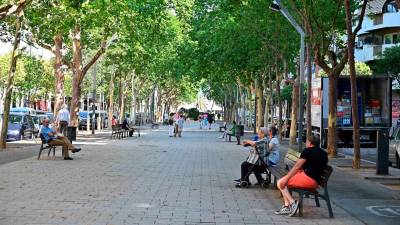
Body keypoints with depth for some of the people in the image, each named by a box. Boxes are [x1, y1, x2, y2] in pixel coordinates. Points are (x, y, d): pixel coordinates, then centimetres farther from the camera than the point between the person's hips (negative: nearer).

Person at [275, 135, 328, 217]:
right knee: (286, 183, 20)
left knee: (281, 183, -1)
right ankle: (286, 206, 7)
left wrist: (286, 177, -3)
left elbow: (297, 167, -7)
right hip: (316, 182, 9)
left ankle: (292, 203, -12)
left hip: (308, 178, -9)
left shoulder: (308, 150, -4)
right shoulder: (324, 153, 19)